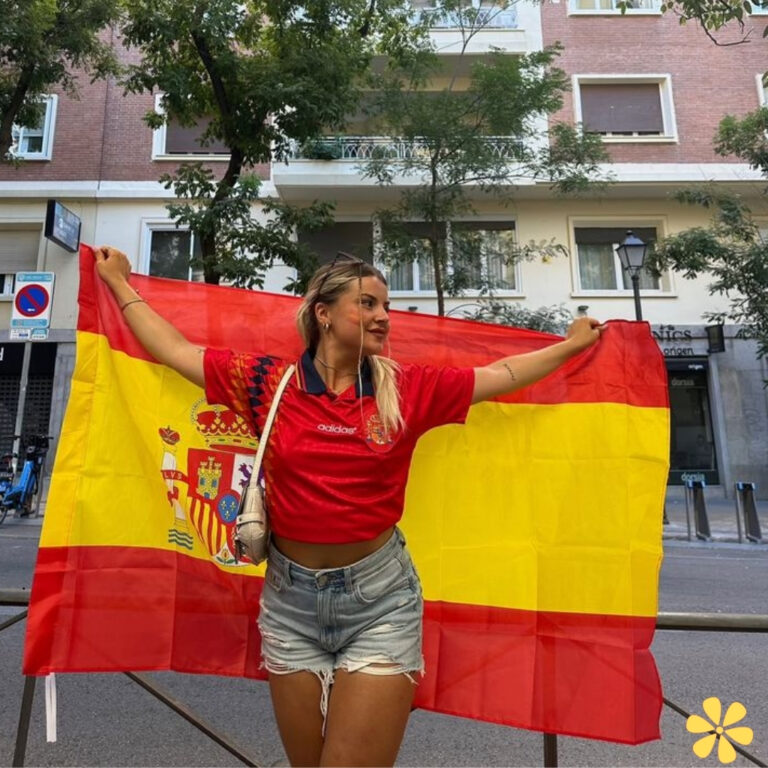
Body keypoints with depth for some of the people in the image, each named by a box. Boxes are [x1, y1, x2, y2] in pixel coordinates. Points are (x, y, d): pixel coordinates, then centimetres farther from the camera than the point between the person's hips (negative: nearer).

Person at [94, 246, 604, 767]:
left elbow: (502, 375, 7)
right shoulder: (267, 381, -3)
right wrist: (120, 283, 17)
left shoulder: (409, 389, -2)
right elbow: (174, 349, 7)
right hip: (291, 598, 2)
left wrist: (573, 344, 16)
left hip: (380, 598, -1)